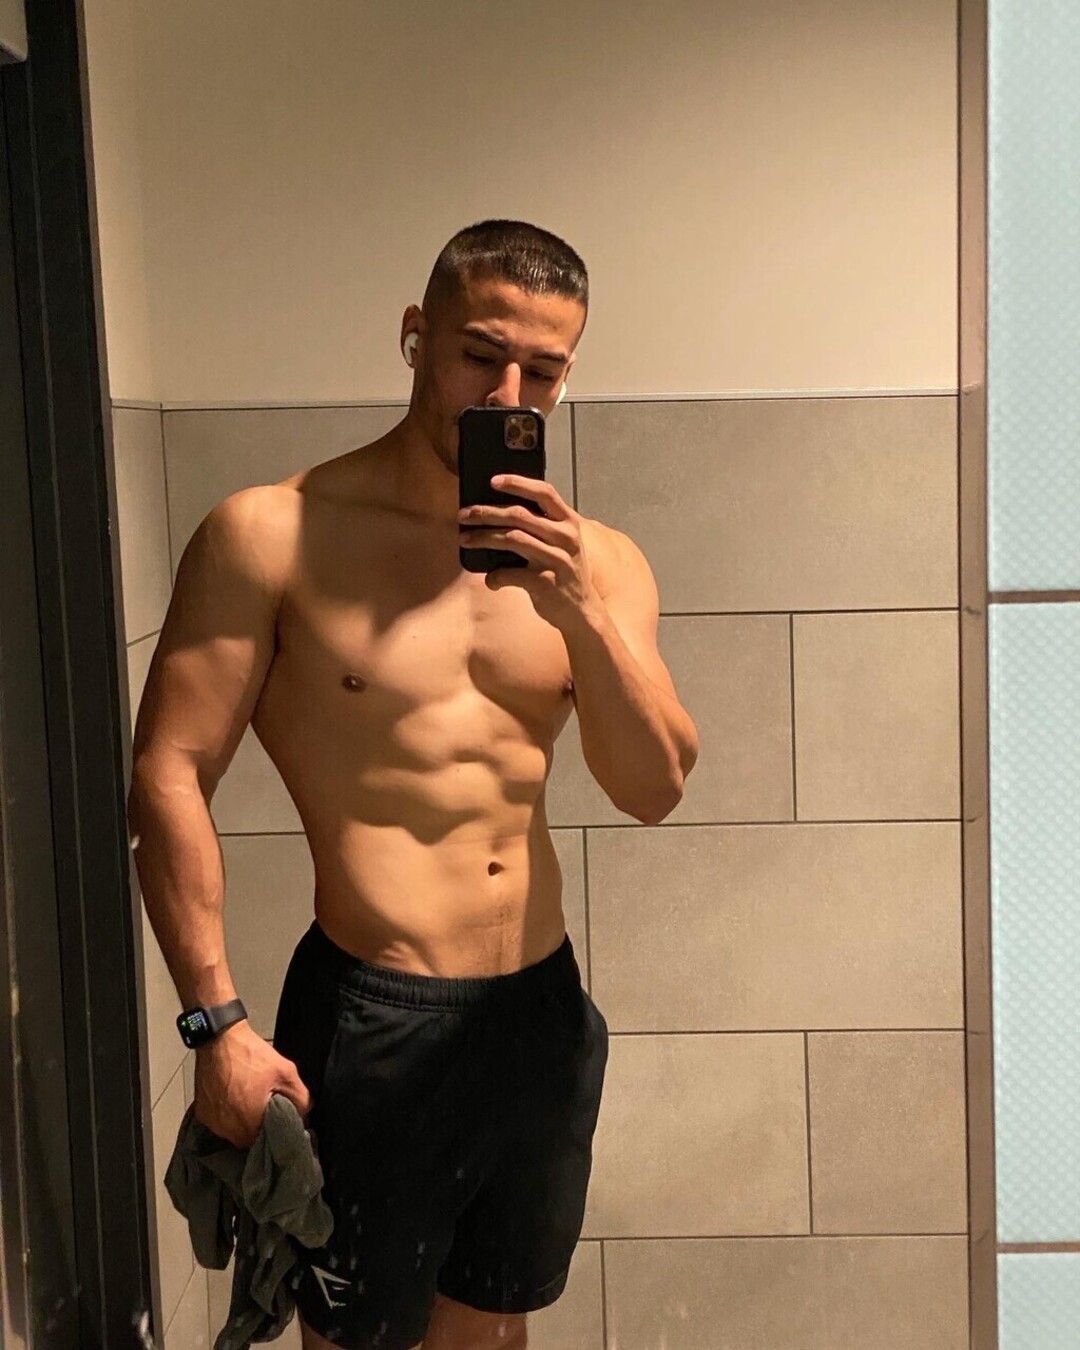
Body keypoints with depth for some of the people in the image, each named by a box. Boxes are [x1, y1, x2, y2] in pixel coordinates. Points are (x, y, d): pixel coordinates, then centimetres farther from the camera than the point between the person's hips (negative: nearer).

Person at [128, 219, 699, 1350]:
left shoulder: (594, 563, 4)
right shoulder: (271, 536, -8)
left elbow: (654, 790, -4)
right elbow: (167, 777, -10)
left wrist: (585, 615, -19)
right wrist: (218, 1023, -14)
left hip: (542, 1011, 5)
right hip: (372, 1021, -4)